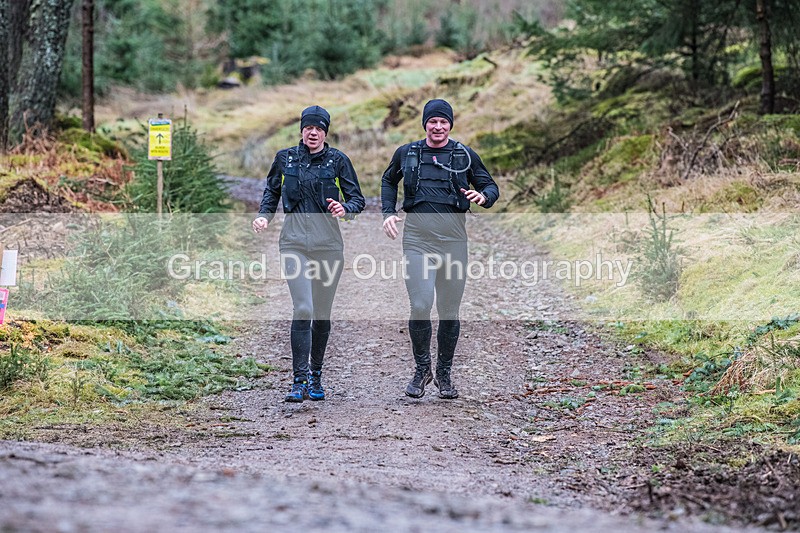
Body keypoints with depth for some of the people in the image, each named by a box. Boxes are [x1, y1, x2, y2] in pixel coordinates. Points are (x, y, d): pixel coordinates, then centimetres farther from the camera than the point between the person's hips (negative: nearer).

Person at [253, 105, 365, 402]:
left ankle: (316, 376, 25)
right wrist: (264, 216, 4)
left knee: (322, 313, 9)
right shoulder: (285, 158, 7)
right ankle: (299, 380, -14)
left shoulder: (337, 160, 2)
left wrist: (345, 209, -19)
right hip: (294, 242, -1)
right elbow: (272, 191, 21)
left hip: (328, 243, 1)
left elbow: (357, 199, 3)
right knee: (303, 309, -15)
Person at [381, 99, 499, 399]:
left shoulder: (465, 156, 7)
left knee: (450, 312, 6)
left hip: (453, 241, 1)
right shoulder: (406, 154, 9)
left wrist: (484, 197, -10)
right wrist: (388, 212, 12)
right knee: (420, 306, -15)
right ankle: (422, 370, 5)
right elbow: (388, 181, 27)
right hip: (417, 240, -1)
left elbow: (491, 186, 14)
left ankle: (444, 375, 21)